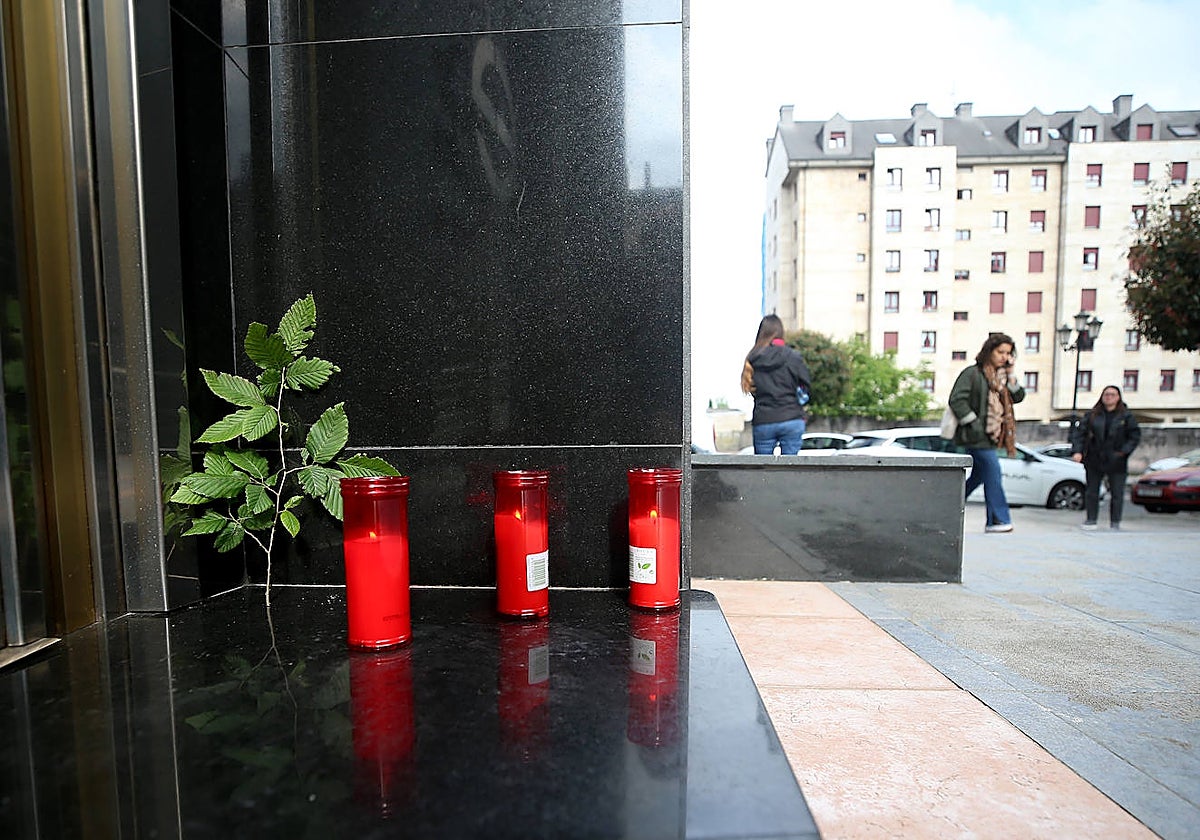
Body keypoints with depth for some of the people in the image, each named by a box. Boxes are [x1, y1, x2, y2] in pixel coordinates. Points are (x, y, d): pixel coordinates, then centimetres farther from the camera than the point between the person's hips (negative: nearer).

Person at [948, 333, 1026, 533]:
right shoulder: (973, 373, -7)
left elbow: (1018, 396, 9)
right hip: (977, 435, -9)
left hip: (991, 435, 9)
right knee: (993, 473, -11)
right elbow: (956, 399, -14)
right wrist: (973, 423, -17)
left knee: (978, 475, 14)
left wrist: (1010, 374, -2)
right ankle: (998, 520, -5)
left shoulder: (1001, 376, 16)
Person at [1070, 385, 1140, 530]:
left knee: (1117, 494, 4)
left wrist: (1123, 451, -11)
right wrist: (1077, 451, -11)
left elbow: (1135, 436, 1)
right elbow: (1079, 432, 1)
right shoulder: (1093, 415, 3)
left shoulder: (1126, 416, 2)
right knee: (1092, 492, 9)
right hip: (1094, 461, 1)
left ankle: (1115, 523, 15)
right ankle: (1090, 520, 19)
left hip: (1116, 463, -1)